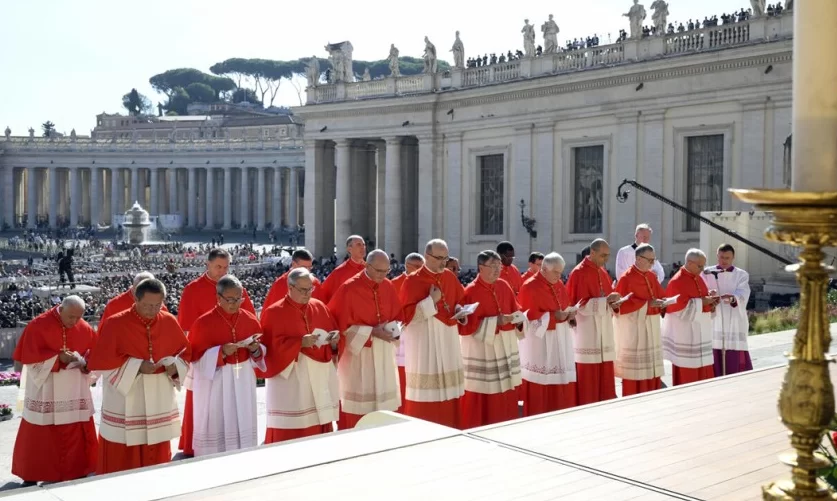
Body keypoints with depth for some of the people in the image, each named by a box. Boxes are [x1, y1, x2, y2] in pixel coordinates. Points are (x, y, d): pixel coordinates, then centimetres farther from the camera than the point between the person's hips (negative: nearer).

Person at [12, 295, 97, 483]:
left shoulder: (85, 329, 1)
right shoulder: (38, 325, -10)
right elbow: (29, 356, -13)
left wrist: (83, 361, -17)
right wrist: (58, 358, -23)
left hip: (75, 391, 3)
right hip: (44, 390, -3)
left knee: (76, 435, 6)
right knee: (39, 435, 5)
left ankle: (77, 473, 17)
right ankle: (32, 475, 18)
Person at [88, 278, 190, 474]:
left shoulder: (170, 322, 1)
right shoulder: (115, 324, -11)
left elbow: (184, 352, 11)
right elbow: (100, 360, -12)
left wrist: (175, 366, -11)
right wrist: (136, 366, -20)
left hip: (159, 399, 4)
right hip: (125, 399, -4)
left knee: (157, 455, 11)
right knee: (122, 457, 2)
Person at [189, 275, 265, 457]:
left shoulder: (250, 320, 2)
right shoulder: (204, 323, -10)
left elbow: (260, 354, 12)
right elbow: (195, 357, -8)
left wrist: (256, 350, -11)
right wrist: (220, 353, -21)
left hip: (243, 381, 4)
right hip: (215, 383, -4)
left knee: (243, 425, 9)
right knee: (215, 427, 0)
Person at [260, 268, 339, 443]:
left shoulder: (319, 307, 10)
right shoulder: (274, 312, -6)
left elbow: (333, 333, 16)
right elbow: (271, 346, -12)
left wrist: (333, 341, -7)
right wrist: (300, 343, -21)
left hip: (320, 377, 5)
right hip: (290, 381, -5)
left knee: (319, 424, 7)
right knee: (290, 431, -4)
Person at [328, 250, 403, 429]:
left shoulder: (388, 286, 4)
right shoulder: (349, 288, -13)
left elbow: (397, 316, 13)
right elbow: (343, 325, -12)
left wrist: (392, 329, -8)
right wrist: (372, 332, -18)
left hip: (384, 353, 5)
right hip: (358, 353, -5)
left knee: (383, 398, 9)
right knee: (358, 401, -1)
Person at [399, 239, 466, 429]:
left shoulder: (450, 277, 7)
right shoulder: (413, 281, -10)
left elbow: (460, 300, 19)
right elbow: (407, 314, -15)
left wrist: (460, 310, -3)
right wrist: (431, 301, -19)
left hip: (448, 339, 6)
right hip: (424, 342, -6)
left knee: (448, 387, 10)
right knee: (425, 389, -4)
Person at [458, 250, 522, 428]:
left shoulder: (504, 286, 7)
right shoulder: (471, 292, -13)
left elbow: (514, 310, 15)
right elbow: (467, 324, -16)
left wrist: (518, 318, -8)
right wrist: (496, 322, -20)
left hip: (505, 345, 7)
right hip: (482, 347, -6)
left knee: (505, 391, 12)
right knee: (483, 393, -1)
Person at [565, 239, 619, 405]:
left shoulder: (603, 272, 12)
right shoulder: (579, 273, -12)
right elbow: (580, 304, -17)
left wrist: (613, 304, -4)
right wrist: (605, 301, -24)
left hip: (603, 330, 8)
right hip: (587, 332, -8)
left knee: (605, 371, 9)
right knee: (588, 374, -4)